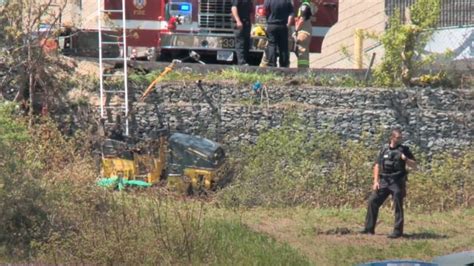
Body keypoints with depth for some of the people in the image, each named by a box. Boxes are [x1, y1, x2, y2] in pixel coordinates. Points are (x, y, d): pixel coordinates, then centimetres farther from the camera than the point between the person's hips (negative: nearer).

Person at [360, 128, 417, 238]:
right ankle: (369, 228, 12)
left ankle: (397, 231, 3)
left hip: (397, 182, -3)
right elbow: (377, 165, 9)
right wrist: (376, 181, 0)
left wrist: (405, 159, -18)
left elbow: (414, 165, 1)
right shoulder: (384, 149, 7)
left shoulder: (404, 150, 1)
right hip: (384, 181, 3)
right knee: (373, 201, 3)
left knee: (398, 206, -4)